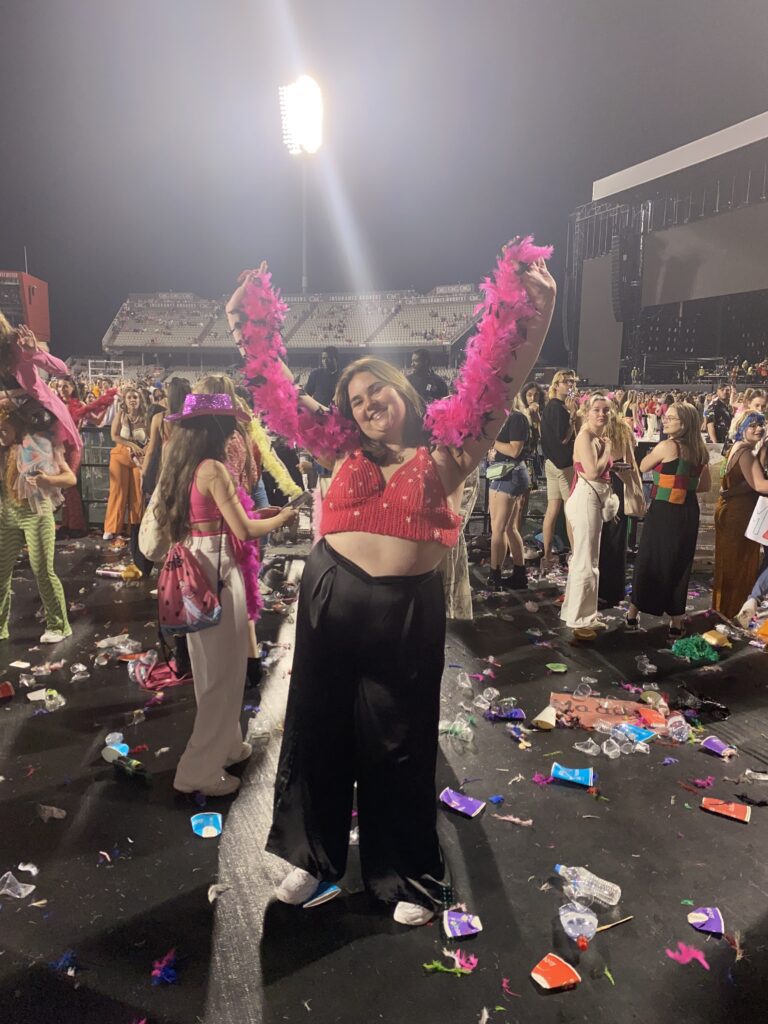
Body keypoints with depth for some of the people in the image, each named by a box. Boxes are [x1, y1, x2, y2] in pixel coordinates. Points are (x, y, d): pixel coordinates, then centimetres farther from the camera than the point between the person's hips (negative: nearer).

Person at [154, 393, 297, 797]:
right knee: (224, 670, 3)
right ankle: (200, 769, 13)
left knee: (211, 667, 21)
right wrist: (283, 517, -3)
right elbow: (244, 530, -19)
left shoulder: (179, 464, 8)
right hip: (216, 570, -9)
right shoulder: (213, 469, -18)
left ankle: (223, 744, 37)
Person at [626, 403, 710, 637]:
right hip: (688, 513, 6)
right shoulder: (700, 450, 6)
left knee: (649, 562, 6)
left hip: (664, 512, -6)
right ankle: (676, 623, 18)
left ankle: (632, 615, 18)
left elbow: (643, 467, 0)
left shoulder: (667, 446, -14)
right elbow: (704, 486, 14)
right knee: (680, 565, 13)